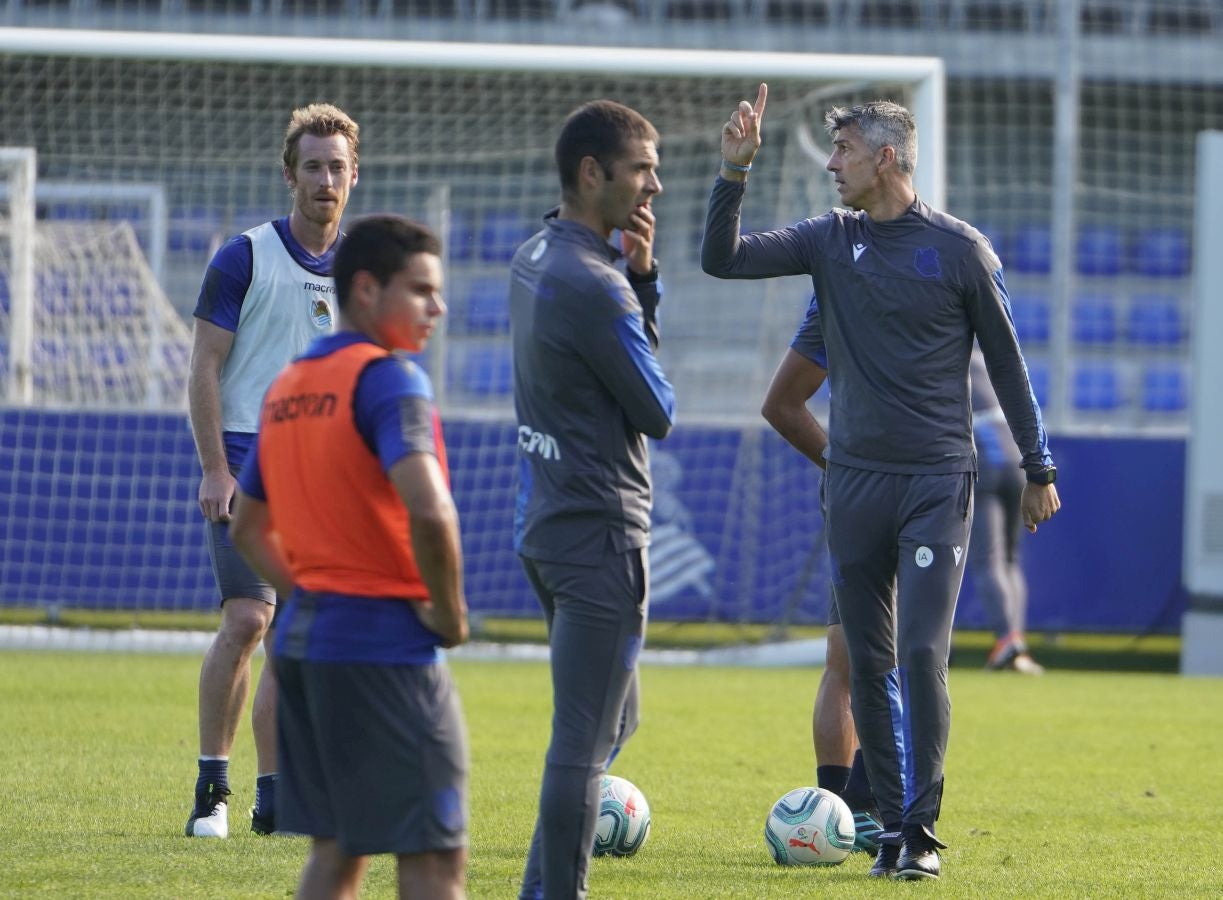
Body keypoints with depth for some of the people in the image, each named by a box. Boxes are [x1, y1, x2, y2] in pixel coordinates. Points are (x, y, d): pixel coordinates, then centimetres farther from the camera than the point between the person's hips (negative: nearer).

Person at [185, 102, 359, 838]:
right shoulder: (246, 258, -3)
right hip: (248, 462, -4)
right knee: (248, 618, -16)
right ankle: (213, 789, -7)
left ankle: (274, 799, 9)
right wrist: (216, 469, -12)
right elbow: (204, 369, -4)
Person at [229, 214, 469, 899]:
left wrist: (307, 595, 16)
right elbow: (429, 513, -27)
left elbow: (247, 529, 24)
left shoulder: (288, 387, 14)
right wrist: (449, 613, -13)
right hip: (388, 646, -9)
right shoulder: (388, 379, -13)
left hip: (305, 638, 9)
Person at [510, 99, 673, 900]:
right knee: (587, 738, -6)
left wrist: (641, 277, -1)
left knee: (610, 721, 20)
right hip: (600, 534, -10)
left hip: (546, 526, 10)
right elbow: (660, 412, -11)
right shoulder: (591, 285, -19)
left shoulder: (535, 259, 11)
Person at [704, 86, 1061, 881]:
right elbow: (723, 259, 1)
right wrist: (735, 171, -12)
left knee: (922, 655, -12)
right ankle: (890, 824, 13)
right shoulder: (831, 241, 7)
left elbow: (1007, 362, 4)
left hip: (938, 484, -4)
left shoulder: (959, 248, -3)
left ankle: (921, 830, -6)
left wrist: (1039, 469, 6)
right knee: (869, 664, 5)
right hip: (855, 481, 4)